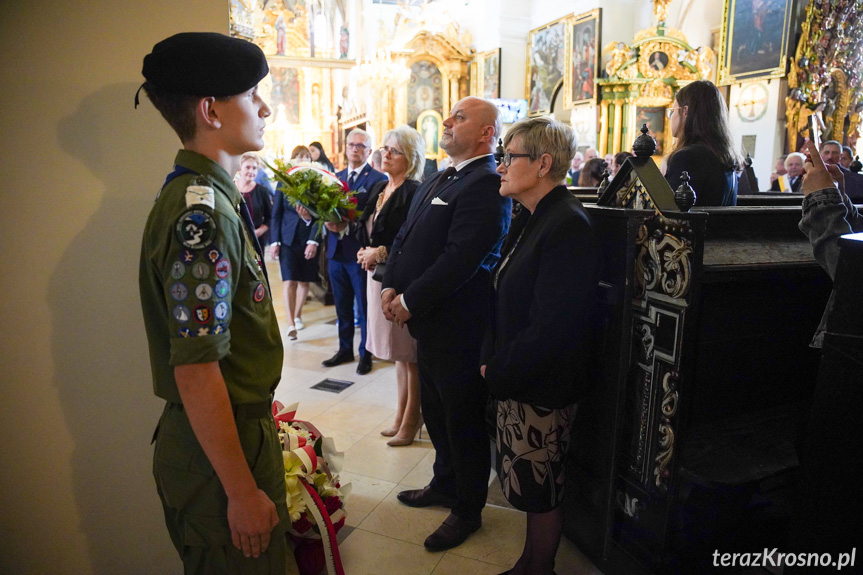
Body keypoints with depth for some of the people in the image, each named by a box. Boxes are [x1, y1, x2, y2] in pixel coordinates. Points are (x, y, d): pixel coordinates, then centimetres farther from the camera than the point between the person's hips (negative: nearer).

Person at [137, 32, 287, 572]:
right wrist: (243, 492, -21)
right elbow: (195, 371, -27)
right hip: (220, 447, -9)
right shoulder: (202, 214, -25)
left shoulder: (211, 196, 7)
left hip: (241, 426, 9)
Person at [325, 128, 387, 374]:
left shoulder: (377, 179, -9)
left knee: (364, 307, 7)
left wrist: (348, 225, -24)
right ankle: (345, 349, 32)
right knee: (342, 306, 17)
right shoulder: (337, 177, 13)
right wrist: (328, 221, -11)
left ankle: (365, 354, 21)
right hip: (336, 250, 6)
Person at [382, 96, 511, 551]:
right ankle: (444, 484, 46)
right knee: (436, 414, 24)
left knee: (464, 424, 9)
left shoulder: (487, 186, -18)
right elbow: (406, 237, 11)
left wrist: (410, 301, -18)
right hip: (429, 325, 9)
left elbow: (460, 259, -25)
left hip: (460, 330, -9)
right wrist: (391, 287, -3)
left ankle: (468, 510, 29)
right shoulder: (436, 181, 13)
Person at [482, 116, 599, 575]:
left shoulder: (568, 228, -21)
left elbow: (549, 326, -25)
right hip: (513, 382, 9)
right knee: (531, 487, 22)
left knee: (541, 493, 12)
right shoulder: (530, 219, 9)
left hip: (542, 389, -8)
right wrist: (492, 361, 3)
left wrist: (498, 374, -14)